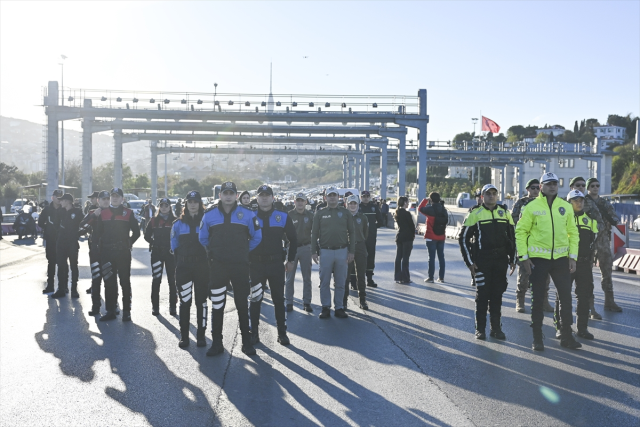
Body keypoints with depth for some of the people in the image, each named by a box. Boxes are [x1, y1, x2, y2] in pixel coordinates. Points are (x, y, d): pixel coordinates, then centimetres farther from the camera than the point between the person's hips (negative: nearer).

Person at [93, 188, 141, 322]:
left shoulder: (128, 213, 2)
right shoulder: (103, 213, 9)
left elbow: (136, 232, 4)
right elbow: (98, 232, 6)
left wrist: (129, 243, 5)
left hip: (123, 253, -2)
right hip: (107, 252, 3)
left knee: (125, 282, 1)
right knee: (109, 283, 7)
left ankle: (126, 311, 8)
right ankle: (110, 311, 15)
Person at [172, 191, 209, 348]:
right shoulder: (178, 224, 5)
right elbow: (174, 246, 8)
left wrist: (207, 258, -5)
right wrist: (182, 258, 0)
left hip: (202, 267, -1)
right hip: (183, 267, 1)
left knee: (201, 301, 7)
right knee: (184, 301, 2)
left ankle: (201, 335, 15)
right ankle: (184, 336, 11)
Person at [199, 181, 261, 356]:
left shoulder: (247, 214, -3)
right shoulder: (209, 215, 1)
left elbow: (257, 236, 7)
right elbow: (203, 238, 13)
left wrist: (244, 251, 10)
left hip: (240, 265, -1)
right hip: (217, 266, 1)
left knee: (242, 304, 8)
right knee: (217, 305, 5)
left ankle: (246, 342, 18)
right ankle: (216, 343, 14)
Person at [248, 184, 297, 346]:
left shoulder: (283, 216, 1)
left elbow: (293, 239, 10)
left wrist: (291, 259, 8)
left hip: (276, 263, 1)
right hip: (255, 264, 0)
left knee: (279, 299, 7)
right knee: (255, 298, 5)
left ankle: (282, 332, 16)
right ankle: (254, 332, 15)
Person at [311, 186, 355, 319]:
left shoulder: (345, 213, 6)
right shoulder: (320, 214, 5)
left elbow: (351, 232, 6)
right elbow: (314, 234, 5)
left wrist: (351, 251, 0)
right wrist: (314, 251, -1)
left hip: (342, 251, 1)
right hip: (325, 252, 0)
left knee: (340, 282, 6)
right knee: (325, 282, 4)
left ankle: (339, 308, 15)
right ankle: (326, 307, 13)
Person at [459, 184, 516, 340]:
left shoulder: (505, 213, 10)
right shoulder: (475, 214, -1)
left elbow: (512, 237, 16)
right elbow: (463, 238, -1)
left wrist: (512, 259, 11)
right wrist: (469, 262, -6)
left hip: (501, 261, 3)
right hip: (481, 261, -3)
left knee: (497, 295, 9)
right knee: (482, 295, 1)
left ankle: (496, 328, 18)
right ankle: (480, 329, 11)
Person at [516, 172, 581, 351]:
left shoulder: (566, 207, 6)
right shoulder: (532, 207, -3)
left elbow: (573, 233, 10)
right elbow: (521, 232, -3)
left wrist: (573, 256, 2)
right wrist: (524, 257, -9)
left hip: (561, 258, 3)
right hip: (538, 258, -3)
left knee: (565, 296, 7)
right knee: (537, 297, 6)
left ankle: (566, 336, 22)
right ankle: (537, 337, 17)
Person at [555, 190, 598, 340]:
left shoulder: (590, 221, 12)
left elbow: (593, 242, 17)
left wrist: (591, 260, 11)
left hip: (585, 264, 4)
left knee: (585, 296, 7)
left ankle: (582, 328, 18)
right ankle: (560, 327, 9)